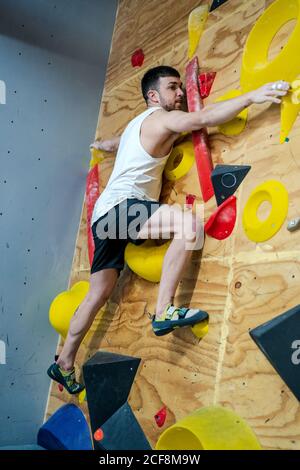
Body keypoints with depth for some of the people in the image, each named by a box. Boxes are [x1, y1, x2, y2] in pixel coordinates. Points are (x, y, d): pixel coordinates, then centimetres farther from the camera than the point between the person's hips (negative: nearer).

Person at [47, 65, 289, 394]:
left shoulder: (138, 125, 25)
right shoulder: (161, 119, -5)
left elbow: (114, 143, 46)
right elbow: (203, 118, -22)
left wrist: (101, 145, 69)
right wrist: (252, 96, -25)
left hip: (107, 215, 10)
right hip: (122, 207, -10)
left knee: (99, 294, 13)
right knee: (188, 224, -30)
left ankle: (64, 364, 23)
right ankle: (164, 312, -28)